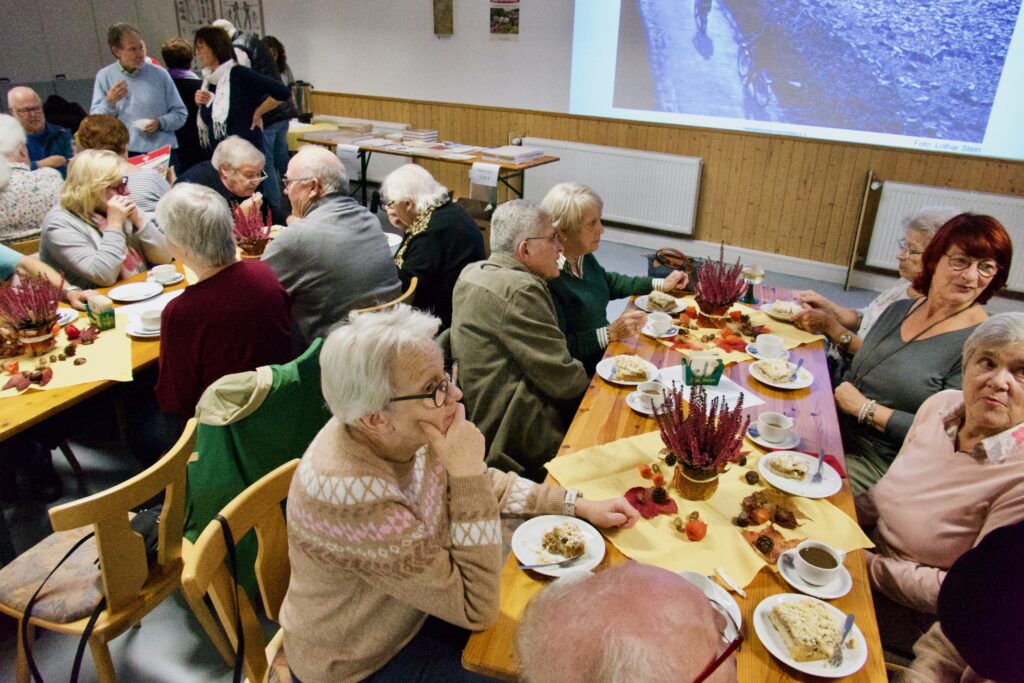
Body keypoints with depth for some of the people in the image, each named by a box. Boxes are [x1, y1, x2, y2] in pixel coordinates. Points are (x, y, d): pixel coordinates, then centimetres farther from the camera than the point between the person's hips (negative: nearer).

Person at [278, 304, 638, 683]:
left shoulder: (401, 435, -17)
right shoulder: (355, 498, -38)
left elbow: (484, 483, 3)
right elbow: (477, 609, -30)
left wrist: (578, 505, -5)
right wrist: (466, 472, -36)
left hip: (409, 607, 6)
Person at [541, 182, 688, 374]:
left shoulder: (583, 256, 1)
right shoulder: (547, 276, -26)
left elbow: (607, 282, 23)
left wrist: (661, 284, 22)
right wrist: (611, 333, -25)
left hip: (606, 352, 8)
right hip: (584, 378, -8)